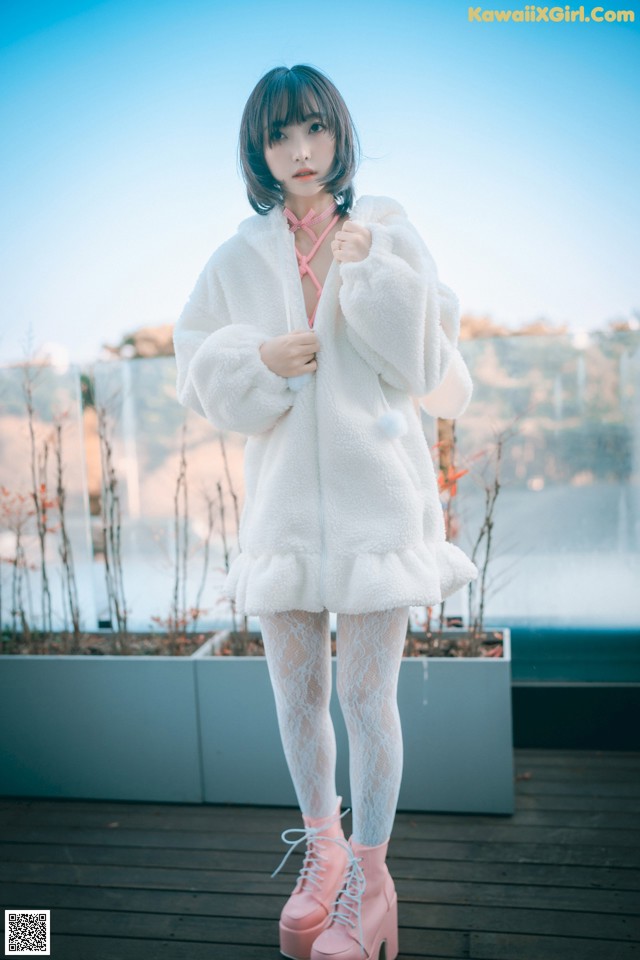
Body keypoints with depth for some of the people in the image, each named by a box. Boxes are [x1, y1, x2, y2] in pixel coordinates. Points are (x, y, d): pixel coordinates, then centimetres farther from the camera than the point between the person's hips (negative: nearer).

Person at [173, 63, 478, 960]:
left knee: (368, 694, 1)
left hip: (374, 489, -2)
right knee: (296, 693, 12)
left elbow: (424, 365, -1)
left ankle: (371, 878, 22)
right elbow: (198, 370, 8)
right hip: (284, 494, 3)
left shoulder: (386, 229, 4)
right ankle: (323, 848, 35)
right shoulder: (239, 256, 9)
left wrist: (371, 269, -10)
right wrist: (258, 359, -11)